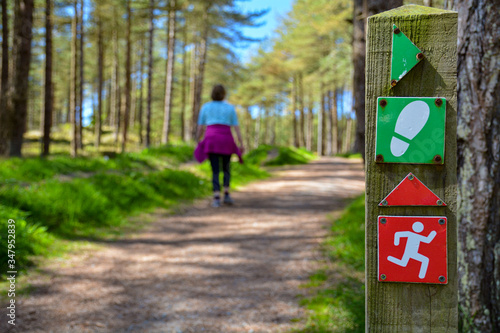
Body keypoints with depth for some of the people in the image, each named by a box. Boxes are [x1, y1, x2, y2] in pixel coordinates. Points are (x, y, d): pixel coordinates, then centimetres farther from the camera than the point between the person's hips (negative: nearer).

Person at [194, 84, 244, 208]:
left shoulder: (205, 107, 10)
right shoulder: (230, 108, 10)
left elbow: (200, 127, 9)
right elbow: (236, 127, 4)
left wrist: (198, 143, 17)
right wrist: (241, 144, 2)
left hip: (211, 141, 0)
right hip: (226, 141, 0)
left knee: (215, 171, 0)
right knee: (226, 168, 17)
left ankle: (217, 198, -15)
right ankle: (226, 194, 2)